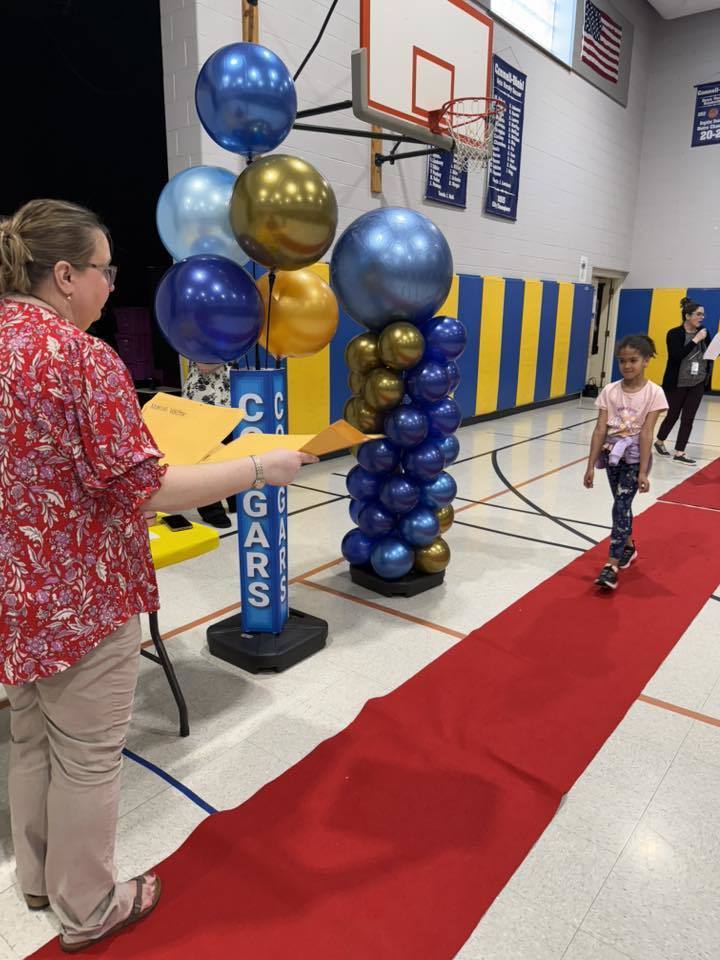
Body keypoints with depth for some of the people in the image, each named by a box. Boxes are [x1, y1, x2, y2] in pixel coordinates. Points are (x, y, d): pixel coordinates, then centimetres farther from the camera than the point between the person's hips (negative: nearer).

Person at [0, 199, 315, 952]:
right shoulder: (82, 356, -19)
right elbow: (141, 491, -22)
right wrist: (260, 469, -17)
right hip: (81, 594, -8)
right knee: (86, 756, 11)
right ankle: (88, 909, 33)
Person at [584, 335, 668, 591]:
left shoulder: (653, 393, -10)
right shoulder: (610, 391, -3)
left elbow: (646, 433, -15)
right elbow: (600, 429, -5)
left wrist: (643, 472, -17)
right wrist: (591, 466, -8)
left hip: (635, 456, -3)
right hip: (613, 455, 4)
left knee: (621, 505, -12)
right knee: (622, 504, 15)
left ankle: (612, 564, -9)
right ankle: (629, 546, 39)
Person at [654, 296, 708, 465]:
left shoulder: (703, 332, 5)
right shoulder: (674, 334, -10)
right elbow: (676, 356, -23)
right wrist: (695, 340, -23)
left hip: (697, 384, 4)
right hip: (677, 384, -4)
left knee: (688, 418, 2)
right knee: (673, 415, 7)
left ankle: (679, 453, 7)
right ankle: (659, 442, 32)